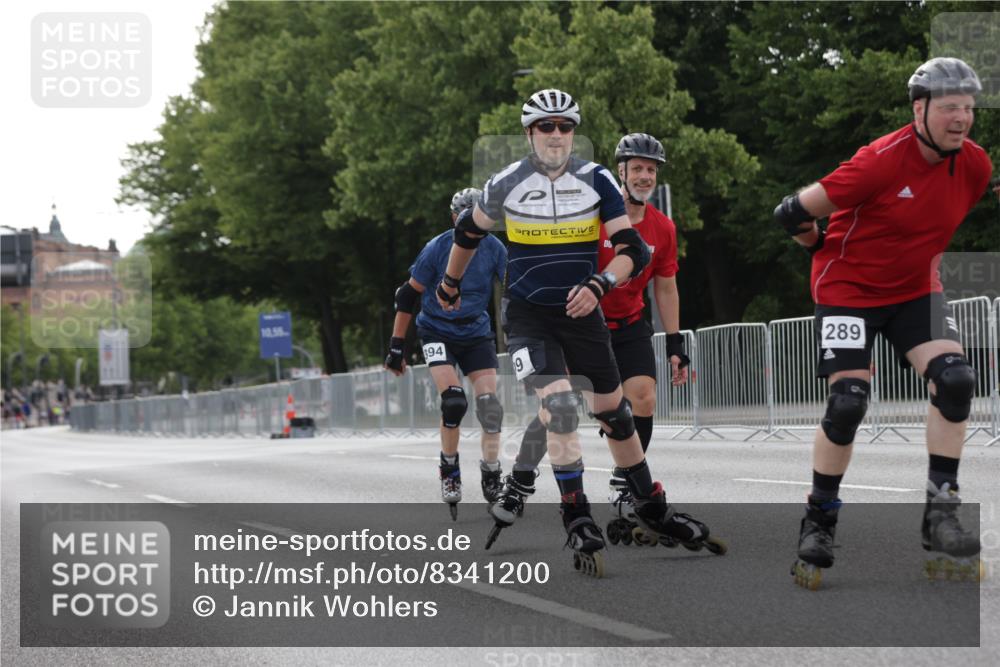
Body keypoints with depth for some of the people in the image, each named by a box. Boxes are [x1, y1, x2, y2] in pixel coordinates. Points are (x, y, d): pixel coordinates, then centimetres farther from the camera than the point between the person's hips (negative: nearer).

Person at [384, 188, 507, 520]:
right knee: (454, 400, -21)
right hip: (437, 332, -3)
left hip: (476, 333, 3)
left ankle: (491, 474, 2)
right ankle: (449, 470, 0)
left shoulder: (494, 249, -7)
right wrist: (396, 347, -8)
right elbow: (407, 296, -8)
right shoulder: (437, 249, -15)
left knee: (489, 402, -11)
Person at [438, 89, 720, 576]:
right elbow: (468, 232, 13)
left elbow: (632, 251, -10)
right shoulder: (506, 185, -6)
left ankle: (651, 508, 28)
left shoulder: (597, 181, -5)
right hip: (527, 316, -2)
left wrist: (598, 285, -27)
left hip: (581, 312, 2)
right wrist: (450, 284, 25)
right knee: (560, 405, -22)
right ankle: (577, 520, -16)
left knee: (614, 412, 12)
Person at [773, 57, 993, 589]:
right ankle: (818, 522, 7)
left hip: (915, 290, 5)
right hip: (849, 288, -5)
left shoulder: (974, 165, -7)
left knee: (955, 380, -16)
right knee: (848, 403, -12)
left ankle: (940, 515, -8)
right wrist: (829, 252, 0)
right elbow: (793, 213, -18)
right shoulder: (882, 161, -26)